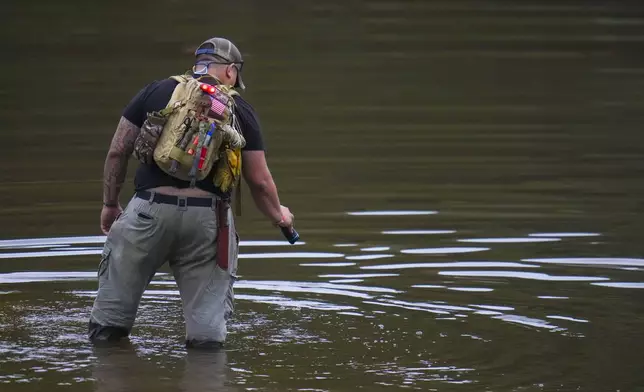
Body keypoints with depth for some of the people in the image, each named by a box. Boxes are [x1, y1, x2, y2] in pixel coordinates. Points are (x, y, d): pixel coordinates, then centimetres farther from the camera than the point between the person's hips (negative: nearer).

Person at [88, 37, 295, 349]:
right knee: (208, 337, 5)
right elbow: (259, 181, 11)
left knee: (110, 324, 10)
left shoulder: (155, 92, 12)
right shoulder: (240, 109, 11)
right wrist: (279, 216, 30)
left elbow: (117, 152, 12)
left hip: (150, 209, 0)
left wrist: (110, 203, 24)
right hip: (208, 215, 0)